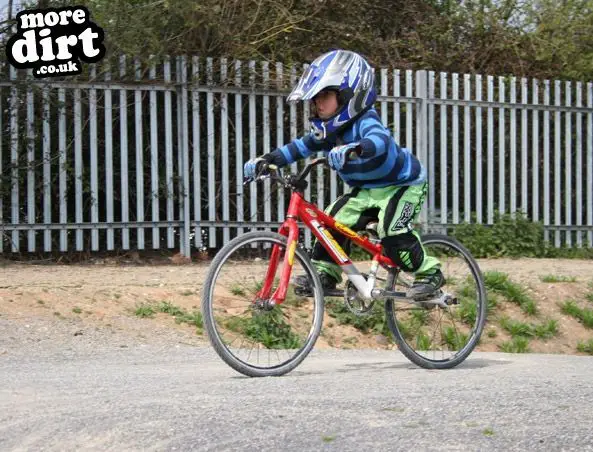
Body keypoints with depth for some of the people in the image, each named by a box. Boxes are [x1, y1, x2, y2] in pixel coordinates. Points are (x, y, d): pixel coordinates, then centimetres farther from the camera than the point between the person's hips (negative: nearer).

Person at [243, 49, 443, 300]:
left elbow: (380, 140, -52)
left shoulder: (365, 121, -31)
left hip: (402, 184, -8)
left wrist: (355, 149, -73)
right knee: (334, 218, -8)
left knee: (393, 231, -27)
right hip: (368, 189, 8)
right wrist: (267, 159, -12)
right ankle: (324, 274, 2)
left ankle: (429, 273, -9)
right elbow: (302, 146, 0)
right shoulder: (329, 130, -4)